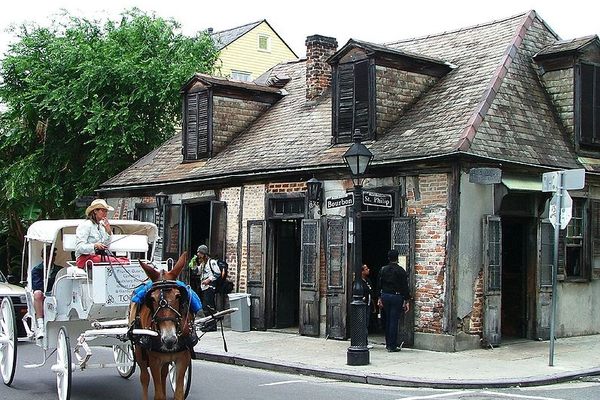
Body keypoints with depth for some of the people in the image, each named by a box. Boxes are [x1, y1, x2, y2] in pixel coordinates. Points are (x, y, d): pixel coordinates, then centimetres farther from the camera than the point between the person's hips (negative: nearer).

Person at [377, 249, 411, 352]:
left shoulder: (383, 270, 5)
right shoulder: (400, 270, -10)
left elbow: (379, 285, 9)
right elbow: (405, 286, -10)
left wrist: (380, 298, 16)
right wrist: (407, 300, -6)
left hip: (385, 296, 5)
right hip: (396, 297, -5)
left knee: (387, 321, 15)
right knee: (394, 321, -3)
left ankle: (388, 344, 22)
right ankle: (392, 346, -1)